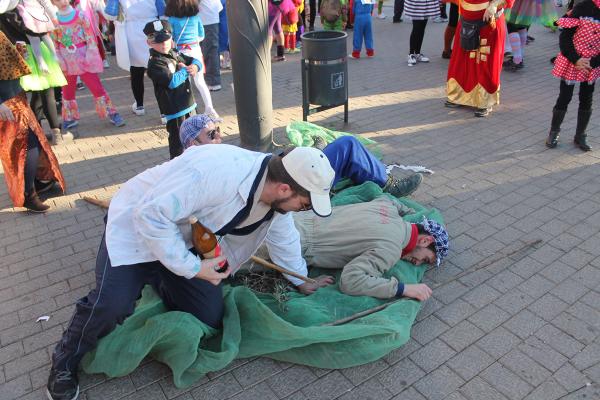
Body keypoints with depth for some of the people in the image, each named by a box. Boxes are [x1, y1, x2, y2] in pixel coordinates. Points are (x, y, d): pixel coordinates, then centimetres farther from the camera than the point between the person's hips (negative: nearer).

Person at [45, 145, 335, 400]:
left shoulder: (276, 192, -13)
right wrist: (191, 267, -30)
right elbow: (151, 214, -34)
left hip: (189, 240, 7)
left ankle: (159, 282, 27)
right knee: (113, 304, -26)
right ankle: (65, 361, 6)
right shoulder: (214, 170, -40)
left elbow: (284, 239, 6)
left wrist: (302, 281, 18)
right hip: (137, 224, -6)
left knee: (210, 319, -1)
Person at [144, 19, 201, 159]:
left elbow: (195, 61, 16)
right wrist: (186, 70, -12)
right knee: (178, 140, -1)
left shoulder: (175, 54, 9)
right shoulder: (155, 63, -16)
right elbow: (172, 81, -28)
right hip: (174, 110, -9)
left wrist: (195, 67, -9)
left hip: (189, 104, 9)